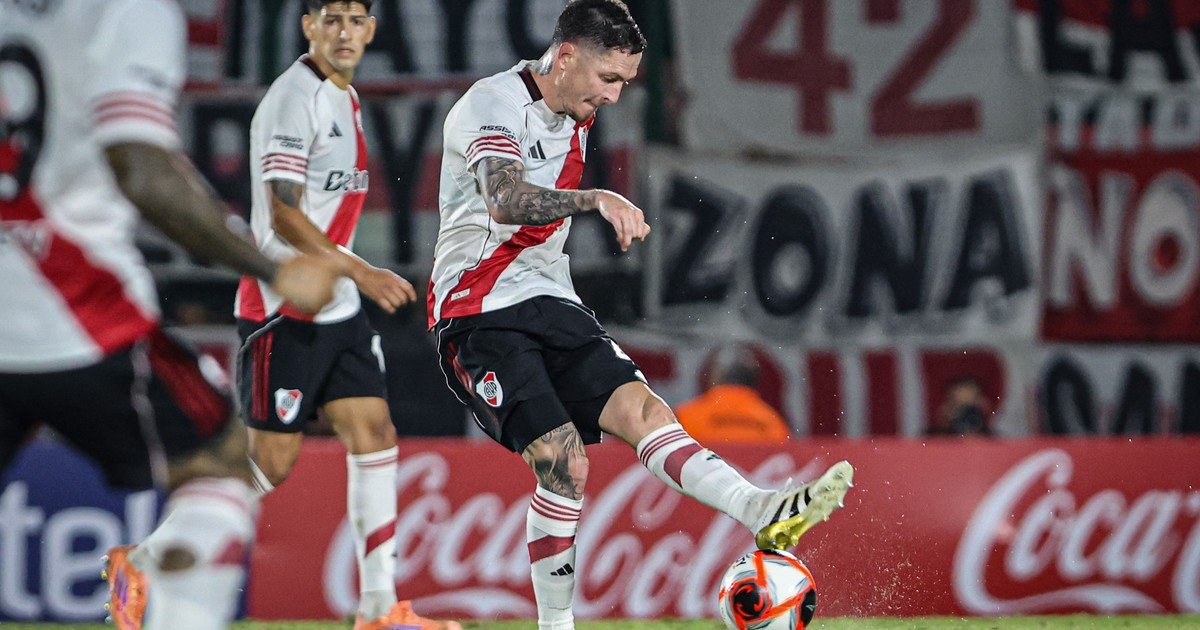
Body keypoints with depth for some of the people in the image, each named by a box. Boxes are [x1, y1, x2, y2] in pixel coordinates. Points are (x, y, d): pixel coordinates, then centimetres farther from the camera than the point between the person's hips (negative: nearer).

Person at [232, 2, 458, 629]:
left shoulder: (345, 97, 15)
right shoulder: (295, 96, -15)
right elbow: (283, 215, -20)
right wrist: (360, 273, -23)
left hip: (338, 311, 9)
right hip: (282, 311, -9)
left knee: (374, 434, 1)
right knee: (272, 460, -7)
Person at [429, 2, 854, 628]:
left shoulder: (577, 117, 13)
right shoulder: (493, 103, -14)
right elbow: (505, 202, -33)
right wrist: (595, 199, -46)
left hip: (549, 303, 7)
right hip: (479, 316, -7)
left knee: (641, 408, -15)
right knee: (564, 464, -19)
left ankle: (765, 513, -32)